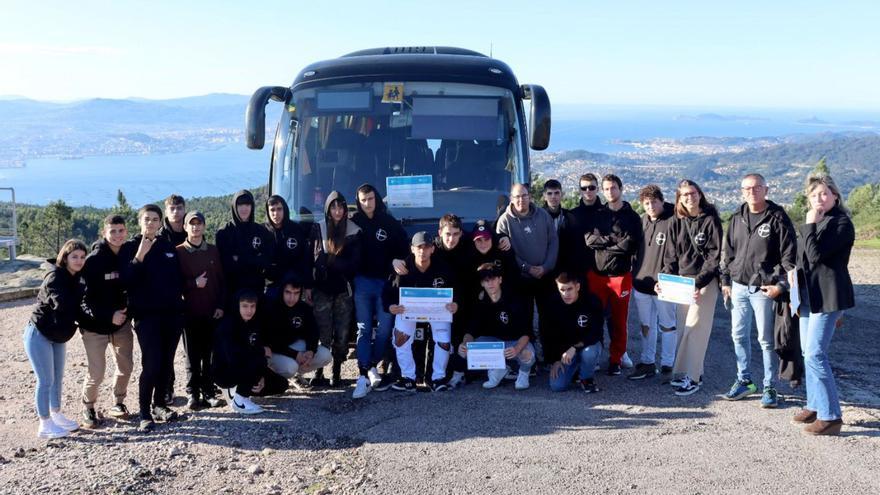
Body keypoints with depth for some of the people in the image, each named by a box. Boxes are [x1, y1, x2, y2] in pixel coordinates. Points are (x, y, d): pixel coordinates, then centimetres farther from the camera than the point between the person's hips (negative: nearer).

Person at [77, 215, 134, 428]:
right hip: (96, 325, -5)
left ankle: (118, 403, 32)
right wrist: (108, 316, -24)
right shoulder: (94, 260, -17)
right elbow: (86, 296, -18)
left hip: (122, 322, 5)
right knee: (97, 373, -3)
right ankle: (88, 408, 22)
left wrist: (128, 311, -4)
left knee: (125, 366, 11)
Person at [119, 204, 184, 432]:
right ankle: (145, 413, -1)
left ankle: (159, 404, 24)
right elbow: (126, 281, -12)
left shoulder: (168, 247, 13)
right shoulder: (130, 247, 0)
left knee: (166, 362, 9)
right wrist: (139, 256, -20)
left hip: (171, 313, 5)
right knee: (151, 364, -12)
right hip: (146, 314, -5)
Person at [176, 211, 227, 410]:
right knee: (192, 355, 3)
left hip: (212, 311, 2)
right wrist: (194, 283, -14)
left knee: (210, 354, 4)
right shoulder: (178, 252, 2)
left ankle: (208, 392, 12)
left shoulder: (213, 251, 8)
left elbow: (221, 280, 9)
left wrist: (221, 305, 1)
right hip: (190, 311, -2)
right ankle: (193, 394, 11)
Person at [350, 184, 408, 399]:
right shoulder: (354, 223, 5)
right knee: (364, 329, -2)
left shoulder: (390, 223, 6)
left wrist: (395, 267, -7)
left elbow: (402, 249, 5)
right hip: (362, 282, -1)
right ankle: (364, 376, -6)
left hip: (385, 282, 1)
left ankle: (372, 366, 19)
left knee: (385, 328, 0)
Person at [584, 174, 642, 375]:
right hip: (596, 273, 2)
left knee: (619, 320, 5)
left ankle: (616, 358, 17)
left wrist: (602, 242, -7)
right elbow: (588, 239, -5)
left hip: (621, 274, -2)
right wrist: (615, 239, -12)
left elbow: (630, 244, -11)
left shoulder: (632, 216, 3)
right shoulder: (597, 214, 10)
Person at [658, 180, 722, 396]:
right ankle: (694, 372, 15)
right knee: (685, 328, 5)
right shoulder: (677, 222, 9)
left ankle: (691, 377, -3)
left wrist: (699, 282, -19)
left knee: (695, 328, -8)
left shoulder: (710, 220, -5)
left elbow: (714, 256, -10)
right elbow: (671, 256, 11)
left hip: (705, 282, -5)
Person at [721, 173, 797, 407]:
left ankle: (769, 387, 13)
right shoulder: (737, 218, 10)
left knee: (766, 339, 2)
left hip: (764, 289, -5)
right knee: (739, 335, 12)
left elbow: (789, 255, -9)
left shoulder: (777, 218, -7)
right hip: (738, 287, 6)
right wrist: (725, 281, 12)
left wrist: (781, 285, -14)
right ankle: (744, 380, 26)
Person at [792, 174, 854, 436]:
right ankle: (815, 406, 25)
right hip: (808, 294, 9)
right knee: (809, 353, 13)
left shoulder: (841, 223, -11)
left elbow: (816, 254, -20)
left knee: (815, 354, -12)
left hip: (827, 295, -9)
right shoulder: (815, 222, 16)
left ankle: (831, 416, -6)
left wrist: (810, 225, -16)